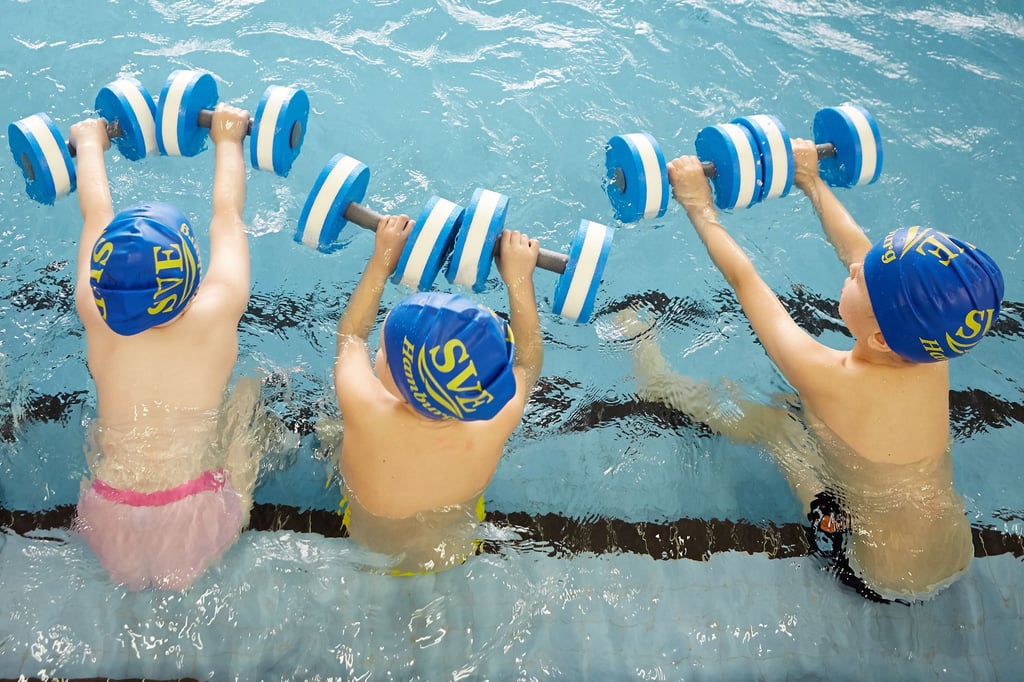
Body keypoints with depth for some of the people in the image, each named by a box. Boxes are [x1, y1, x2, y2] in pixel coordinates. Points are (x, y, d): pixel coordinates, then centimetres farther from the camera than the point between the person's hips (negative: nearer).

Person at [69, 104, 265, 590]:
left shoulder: (96, 320, -16)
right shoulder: (214, 319, -22)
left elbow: (95, 215, 1)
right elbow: (227, 216, -5)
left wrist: (90, 142, 18)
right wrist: (228, 138, 11)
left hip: (111, 519, 2)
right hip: (197, 518, -2)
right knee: (250, 391, 21)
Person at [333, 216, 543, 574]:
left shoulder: (363, 409, -44)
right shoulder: (495, 419, -41)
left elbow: (350, 334, -20)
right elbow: (528, 360, -15)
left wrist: (382, 259, -12)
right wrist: (519, 276, -12)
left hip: (369, 550, -1)